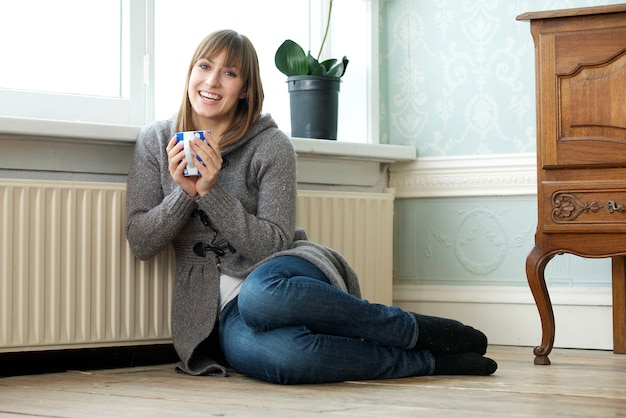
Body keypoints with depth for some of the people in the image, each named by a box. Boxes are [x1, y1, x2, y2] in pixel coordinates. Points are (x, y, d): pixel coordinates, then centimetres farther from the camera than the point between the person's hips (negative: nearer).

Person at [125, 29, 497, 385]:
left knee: (262, 295, -43)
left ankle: (418, 330, -21)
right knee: (276, 355, -38)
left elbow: (274, 244, -8)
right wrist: (183, 191, -14)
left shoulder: (271, 146, -3)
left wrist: (210, 192, -18)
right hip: (219, 312, 1)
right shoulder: (156, 141, 6)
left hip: (278, 276, -1)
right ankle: (427, 359, -21)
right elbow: (141, 243, 3)